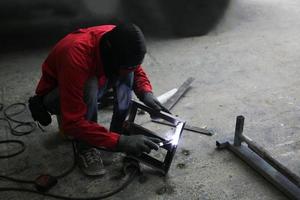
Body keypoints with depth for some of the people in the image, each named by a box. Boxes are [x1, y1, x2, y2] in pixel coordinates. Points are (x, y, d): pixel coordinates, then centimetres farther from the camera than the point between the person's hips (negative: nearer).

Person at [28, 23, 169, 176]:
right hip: (55, 96, -5)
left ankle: (119, 130, -7)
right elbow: (72, 122, -40)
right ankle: (85, 148, -15)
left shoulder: (118, 40, -22)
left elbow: (136, 71, -2)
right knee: (89, 86, -36)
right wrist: (120, 142, -42)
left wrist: (146, 94, -23)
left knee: (126, 67, -17)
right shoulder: (77, 56, -41)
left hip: (91, 88, 6)